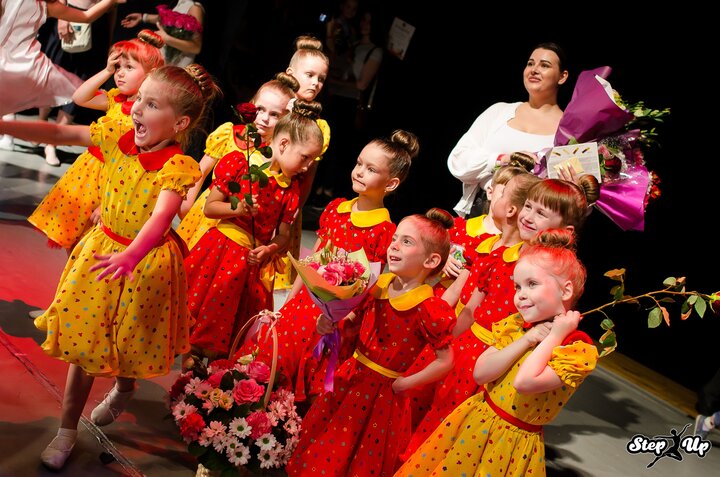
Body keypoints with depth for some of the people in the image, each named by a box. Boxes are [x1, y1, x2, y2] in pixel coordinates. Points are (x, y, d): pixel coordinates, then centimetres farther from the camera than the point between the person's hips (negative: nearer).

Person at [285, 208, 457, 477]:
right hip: (350, 376, 6)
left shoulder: (428, 309, -23)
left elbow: (445, 361, -16)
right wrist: (331, 324, -8)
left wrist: (404, 384, -12)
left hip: (381, 393, -6)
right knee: (322, 446, 21)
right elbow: (356, 318, 11)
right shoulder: (378, 284, -5)